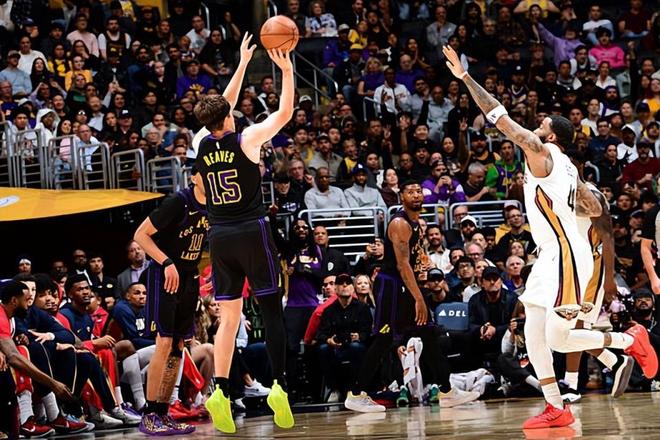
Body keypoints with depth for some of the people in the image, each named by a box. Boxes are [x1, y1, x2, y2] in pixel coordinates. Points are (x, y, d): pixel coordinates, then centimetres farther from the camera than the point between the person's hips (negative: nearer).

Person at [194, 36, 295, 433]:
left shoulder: (203, 146, 6)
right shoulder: (246, 139, -8)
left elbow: (223, 106, 22)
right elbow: (285, 113, 1)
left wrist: (243, 62, 28)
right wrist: (287, 71, 9)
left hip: (219, 236, 4)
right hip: (251, 232, -4)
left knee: (229, 318, 5)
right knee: (272, 310, 1)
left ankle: (221, 390, -8)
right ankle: (280, 384, -9)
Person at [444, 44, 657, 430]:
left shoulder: (541, 153, -9)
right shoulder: (567, 167, 17)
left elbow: (499, 117, -12)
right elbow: (595, 209, 25)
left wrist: (465, 77, -9)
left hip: (568, 256, -10)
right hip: (554, 256, 10)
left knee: (558, 338, -12)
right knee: (534, 335, 6)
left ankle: (629, 340, 6)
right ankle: (556, 410, 7)